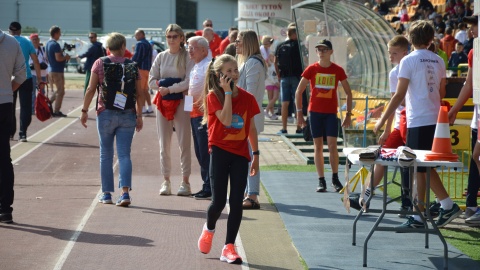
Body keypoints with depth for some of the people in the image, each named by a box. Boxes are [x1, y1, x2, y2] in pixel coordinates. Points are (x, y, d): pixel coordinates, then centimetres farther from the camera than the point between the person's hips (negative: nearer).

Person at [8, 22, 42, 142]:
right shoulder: (27, 42, 3)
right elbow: (36, 61, -1)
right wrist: (39, 79, 3)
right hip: (26, 78, 0)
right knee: (25, 106, 2)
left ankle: (10, 132, 18)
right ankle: (22, 133, -7)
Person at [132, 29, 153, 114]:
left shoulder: (140, 44, -11)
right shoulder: (148, 44, 20)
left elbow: (136, 57, -16)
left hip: (141, 69, -10)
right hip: (148, 68, 10)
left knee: (140, 89, -7)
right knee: (145, 90, 15)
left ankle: (143, 108, -10)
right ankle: (150, 108, 15)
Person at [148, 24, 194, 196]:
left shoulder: (187, 57, -3)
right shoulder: (161, 57, 9)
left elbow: (189, 82, -12)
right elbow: (152, 81, 6)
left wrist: (169, 88, -15)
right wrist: (164, 84, -11)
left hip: (181, 102, -4)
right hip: (162, 102, 4)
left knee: (184, 142, -1)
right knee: (164, 143, 5)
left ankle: (185, 182, 4)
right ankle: (166, 181, 11)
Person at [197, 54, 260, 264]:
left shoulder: (247, 98, 4)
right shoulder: (213, 96, -7)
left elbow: (251, 128, 11)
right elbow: (226, 120, -23)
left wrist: (256, 154, 10)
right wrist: (228, 92, -20)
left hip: (240, 154, 3)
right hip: (220, 151, -3)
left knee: (236, 202, -1)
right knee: (219, 201, -3)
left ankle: (229, 248, 4)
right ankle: (209, 228, 31)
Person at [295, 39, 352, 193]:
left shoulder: (338, 70, 1)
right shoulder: (311, 69, 0)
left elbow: (348, 93, 8)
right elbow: (298, 91, 3)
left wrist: (348, 114, 3)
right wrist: (299, 113, -2)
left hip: (331, 112, -1)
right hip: (315, 112, 1)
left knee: (332, 145, -8)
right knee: (318, 146, 3)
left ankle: (335, 179, 4)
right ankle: (321, 180, 7)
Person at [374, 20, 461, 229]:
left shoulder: (409, 60, -9)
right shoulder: (438, 61, 9)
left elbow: (399, 95, -12)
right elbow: (441, 93, 13)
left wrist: (383, 120, -6)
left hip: (418, 122, -7)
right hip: (435, 120, 7)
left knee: (422, 168, -1)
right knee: (423, 168, 11)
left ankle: (448, 205, -6)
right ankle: (419, 215, 11)